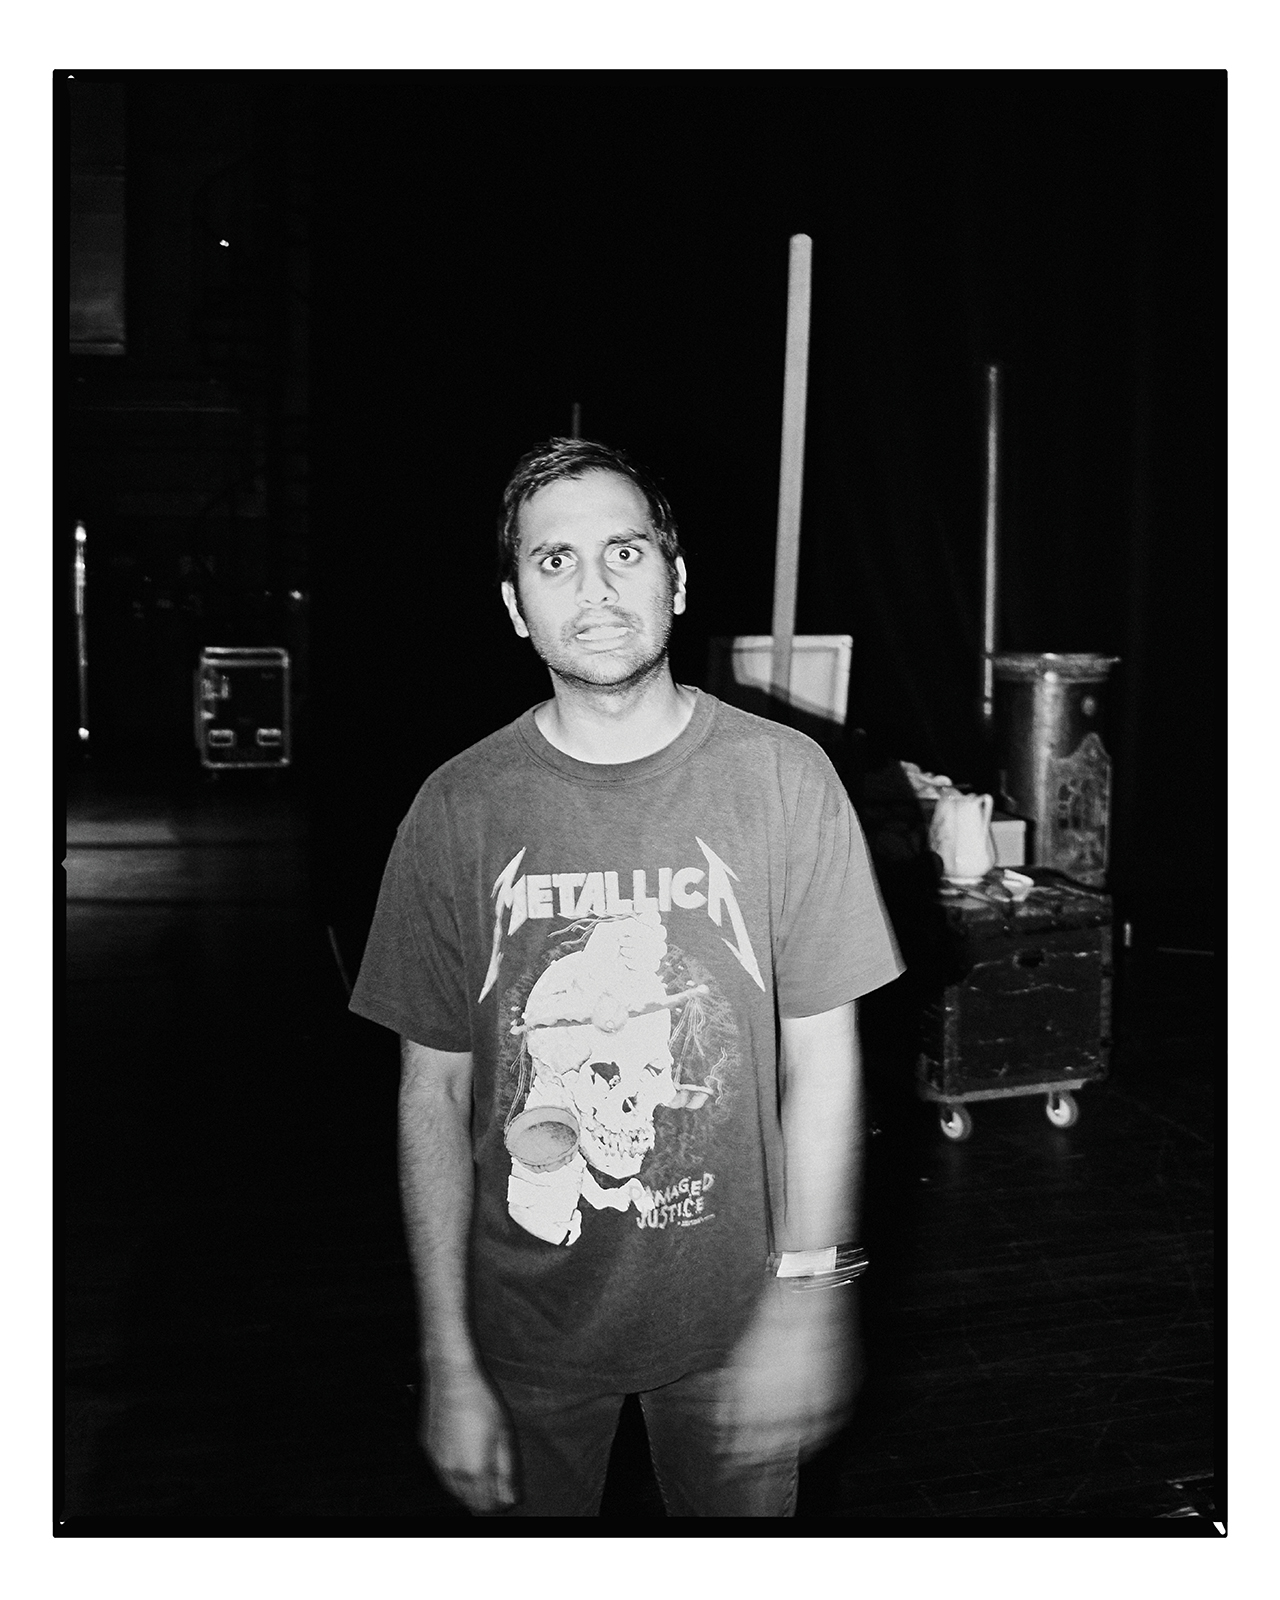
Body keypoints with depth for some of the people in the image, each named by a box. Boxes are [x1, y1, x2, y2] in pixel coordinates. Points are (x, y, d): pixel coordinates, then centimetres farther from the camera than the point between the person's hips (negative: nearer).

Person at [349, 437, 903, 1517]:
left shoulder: (782, 776, -10)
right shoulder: (461, 808, -9)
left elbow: (821, 1059, -6)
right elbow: (434, 1093, -5)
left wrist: (810, 1291, -12)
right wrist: (449, 1365, -6)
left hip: (733, 1311, 0)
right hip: (527, 1324, 1)